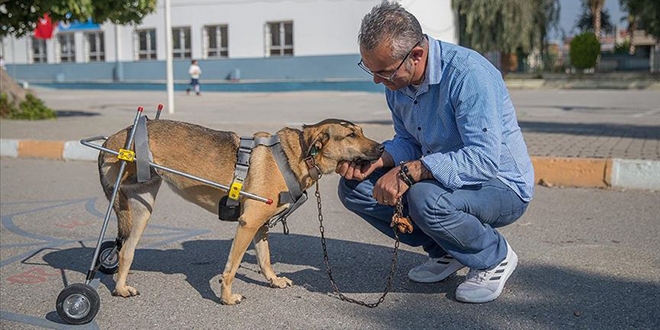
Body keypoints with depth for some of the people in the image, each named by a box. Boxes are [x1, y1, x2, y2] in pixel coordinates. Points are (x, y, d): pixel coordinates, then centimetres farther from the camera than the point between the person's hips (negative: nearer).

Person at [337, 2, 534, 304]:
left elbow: (484, 158, -35)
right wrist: (374, 160, -14)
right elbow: (408, 142, 6)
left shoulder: (468, 74, -28)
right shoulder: (397, 81, -2)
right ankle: (445, 252, 7)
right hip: (438, 178, 8)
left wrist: (411, 171, -41)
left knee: (426, 198, -38)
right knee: (354, 187, -6)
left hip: (502, 186, -8)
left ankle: (495, 258, -6)